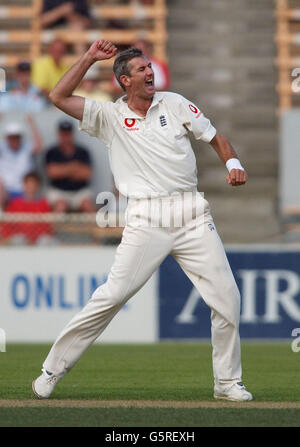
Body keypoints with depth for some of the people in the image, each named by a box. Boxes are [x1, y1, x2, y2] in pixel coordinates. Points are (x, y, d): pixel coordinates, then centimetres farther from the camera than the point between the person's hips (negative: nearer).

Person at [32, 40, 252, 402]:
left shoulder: (174, 104, 13)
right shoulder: (110, 116, 7)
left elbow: (215, 137, 18)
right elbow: (59, 97, -1)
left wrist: (233, 164, -1)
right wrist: (89, 58, -1)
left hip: (193, 216, 3)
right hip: (146, 220, -2)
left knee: (226, 297, -3)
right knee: (111, 297, -9)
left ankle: (228, 382, 10)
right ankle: (53, 370, 0)